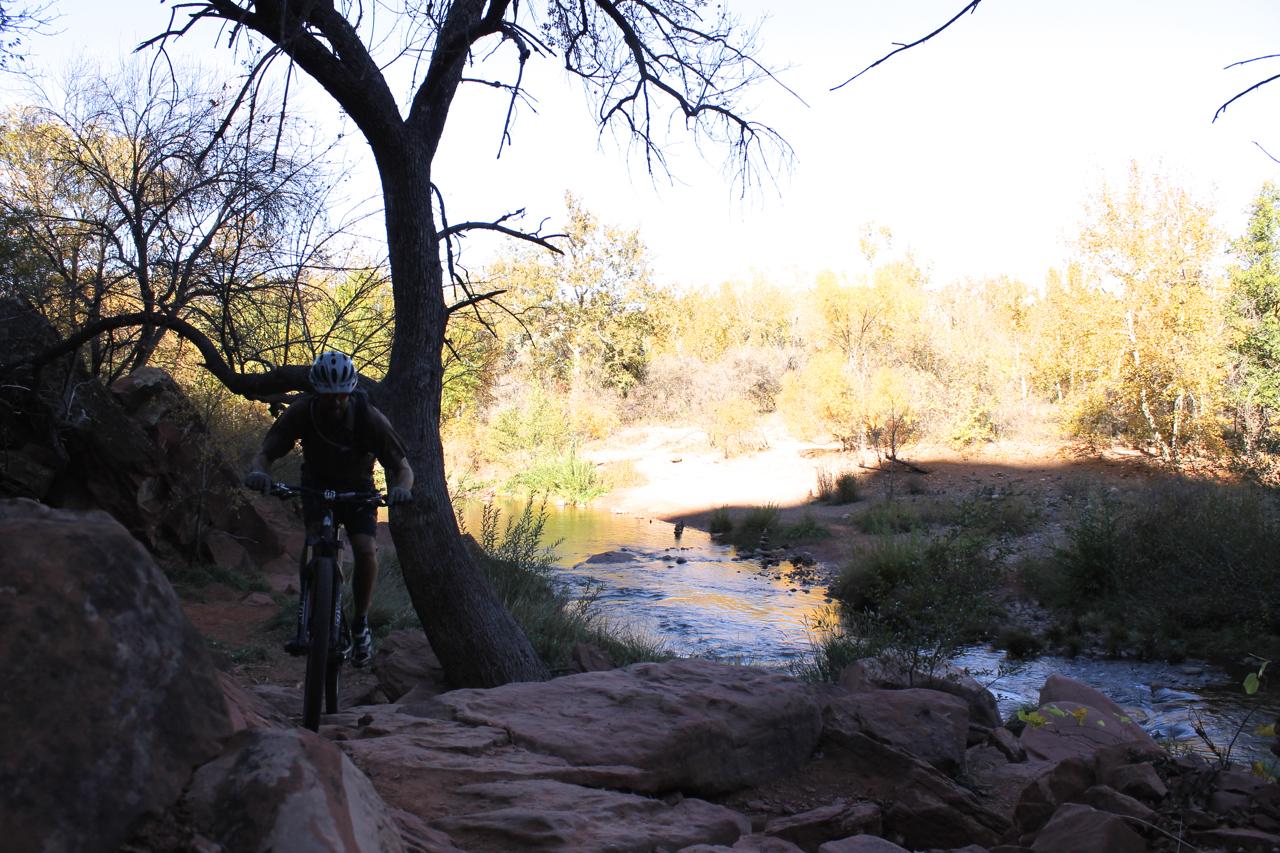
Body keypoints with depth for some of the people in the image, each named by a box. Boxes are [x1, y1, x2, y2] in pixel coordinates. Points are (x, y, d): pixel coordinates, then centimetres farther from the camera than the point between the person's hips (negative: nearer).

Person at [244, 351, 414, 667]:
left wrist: (401, 487, -49)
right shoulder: (301, 412, -24)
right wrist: (258, 472, -47)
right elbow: (265, 454, -23)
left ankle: (360, 623, 0)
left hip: (357, 490, 0)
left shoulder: (369, 417, -27)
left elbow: (402, 467, -25)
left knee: (366, 551, -22)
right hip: (317, 485, 1)